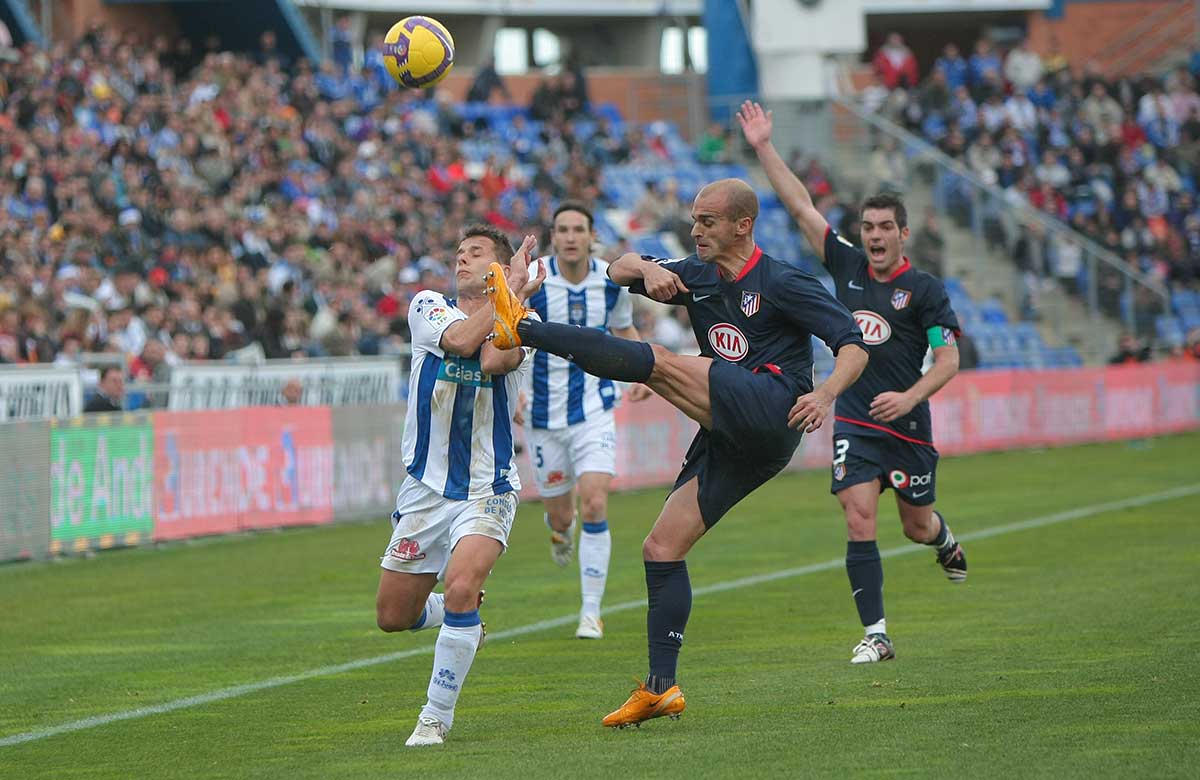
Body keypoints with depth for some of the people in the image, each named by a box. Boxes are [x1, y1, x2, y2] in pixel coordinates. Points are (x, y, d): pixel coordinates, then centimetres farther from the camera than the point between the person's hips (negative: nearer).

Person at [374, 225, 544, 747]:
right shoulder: (428, 308, 2)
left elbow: (491, 362, -23)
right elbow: (461, 340, -20)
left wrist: (518, 295, -15)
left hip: (486, 492, -3)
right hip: (425, 487, 3)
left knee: (461, 586, -29)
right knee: (393, 616, 7)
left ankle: (437, 716, -14)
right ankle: (461, 616, 42)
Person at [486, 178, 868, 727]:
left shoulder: (782, 284, -2)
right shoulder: (697, 276, 18)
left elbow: (854, 344, -5)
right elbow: (618, 270, 18)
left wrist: (825, 395, -24)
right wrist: (646, 269, -6)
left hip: (772, 411, -8)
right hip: (729, 438, 8)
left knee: (656, 362, -22)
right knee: (661, 549, 1)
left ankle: (520, 328, -20)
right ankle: (660, 688, 0)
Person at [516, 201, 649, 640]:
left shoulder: (613, 281, -3)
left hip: (594, 409, 0)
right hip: (543, 412, 0)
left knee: (594, 504, -15)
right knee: (560, 513, 9)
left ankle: (591, 613, -6)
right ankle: (562, 531, 51)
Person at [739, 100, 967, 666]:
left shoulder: (925, 290, -6)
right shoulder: (846, 267, 4)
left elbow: (948, 359, -9)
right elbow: (800, 206, 6)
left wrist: (910, 397, -24)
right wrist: (764, 147, 3)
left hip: (906, 424, -2)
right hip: (853, 422, 2)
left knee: (916, 528, 13)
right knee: (859, 521, -13)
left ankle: (945, 539, 52)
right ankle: (875, 635, -9)